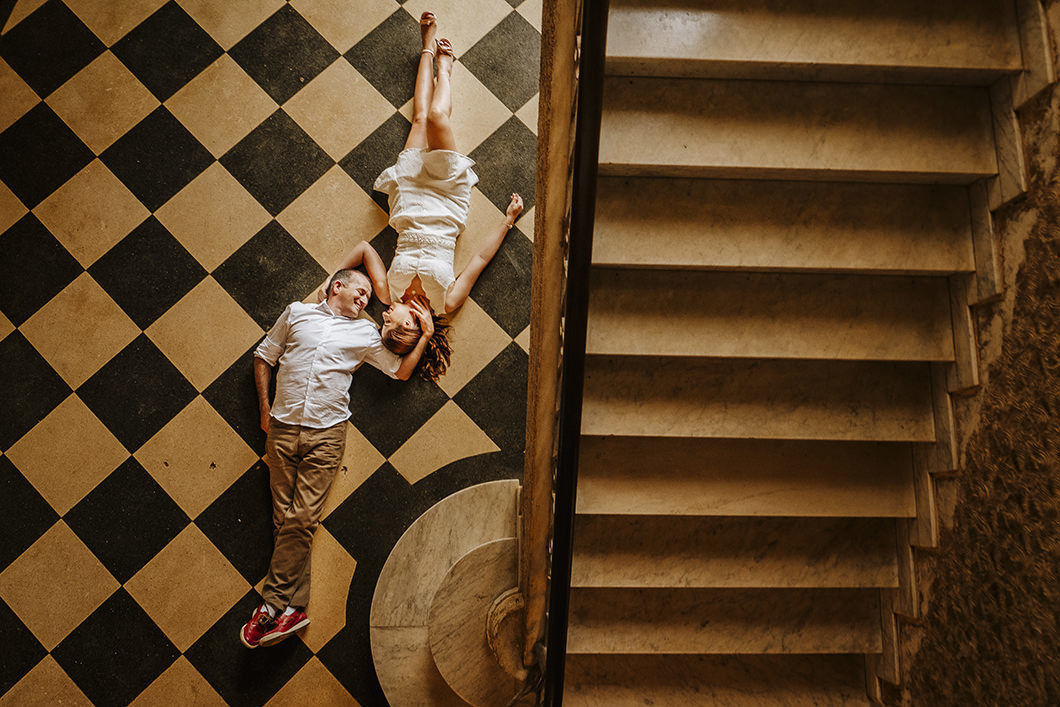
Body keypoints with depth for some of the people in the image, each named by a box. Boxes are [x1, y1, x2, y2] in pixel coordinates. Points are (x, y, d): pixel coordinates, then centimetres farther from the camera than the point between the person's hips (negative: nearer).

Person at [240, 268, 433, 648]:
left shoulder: (364, 333, 13)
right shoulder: (297, 312, 13)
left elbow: (402, 370, 13)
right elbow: (263, 357, 16)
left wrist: (425, 335, 5)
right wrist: (265, 410, 8)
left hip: (325, 434, -1)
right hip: (283, 428, 1)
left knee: (301, 520, -6)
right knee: (285, 518, 1)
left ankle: (272, 603, 4)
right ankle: (293, 608, 8)